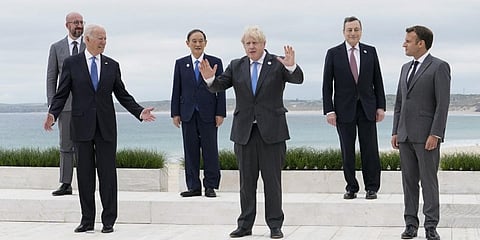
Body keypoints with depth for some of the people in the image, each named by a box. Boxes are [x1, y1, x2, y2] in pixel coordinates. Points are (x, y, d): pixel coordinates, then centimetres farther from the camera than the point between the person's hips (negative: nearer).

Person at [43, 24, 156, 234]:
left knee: (108, 173, 1)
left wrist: (139, 112, -2)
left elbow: (122, 94, 11)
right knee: (84, 174, 5)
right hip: (82, 126, -1)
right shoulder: (71, 63, 3)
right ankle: (87, 220, 13)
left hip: (106, 126, 1)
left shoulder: (112, 65, 9)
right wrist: (52, 114, -15)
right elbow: (62, 94, 1)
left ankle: (109, 221, 7)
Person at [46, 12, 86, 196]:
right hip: (65, 103, 1)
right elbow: (51, 77, 6)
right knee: (65, 146, 4)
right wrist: (52, 106, -2)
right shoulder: (56, 48, 7)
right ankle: (65, 184, 8)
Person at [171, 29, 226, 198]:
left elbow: (220, 89, 2)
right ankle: (193, 187, 9)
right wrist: (175, 113, 2)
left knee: (210, 150, -1)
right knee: (190, 151, 4)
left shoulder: (215, 62, 4)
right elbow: (176, 90, 9)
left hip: (208, 113, -2)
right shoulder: (180, 64, 9)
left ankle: (210, 186, 6)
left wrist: (220, 113, -5)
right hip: (188, 114, 2)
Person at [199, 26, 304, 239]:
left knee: (272, 179, 3)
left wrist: (291, 66, -36)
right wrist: (210, 78, -19)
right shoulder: (236, 66, 9)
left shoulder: (277, 64, -1)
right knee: (246, 180, 9)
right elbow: (219, 86, 3)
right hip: (244, 131, 3)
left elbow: (298, 79, -15)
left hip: (271, 131, -3)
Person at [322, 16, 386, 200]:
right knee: (347, 151, 4)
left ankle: (372, 188, 10)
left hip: (367, 108, 1)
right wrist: (329, 110, -7)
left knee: (370, 150, 1)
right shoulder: (333, 53, 1)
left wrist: (381, 106, 2)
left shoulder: (370, 52, 6)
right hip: (344, 109, -1)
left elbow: (377, 81, 8)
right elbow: (327, 85, 0)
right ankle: (351, 187, 13)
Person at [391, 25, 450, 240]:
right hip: (405, 135, 7)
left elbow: (443, 103, -11)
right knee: (409, 181, 8)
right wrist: (395, 131, 13)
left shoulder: (439, 67, -5)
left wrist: (435, 134, -17)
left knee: (429, 181, -2)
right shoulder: (406, 68, 17)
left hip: (426, 135, -7)